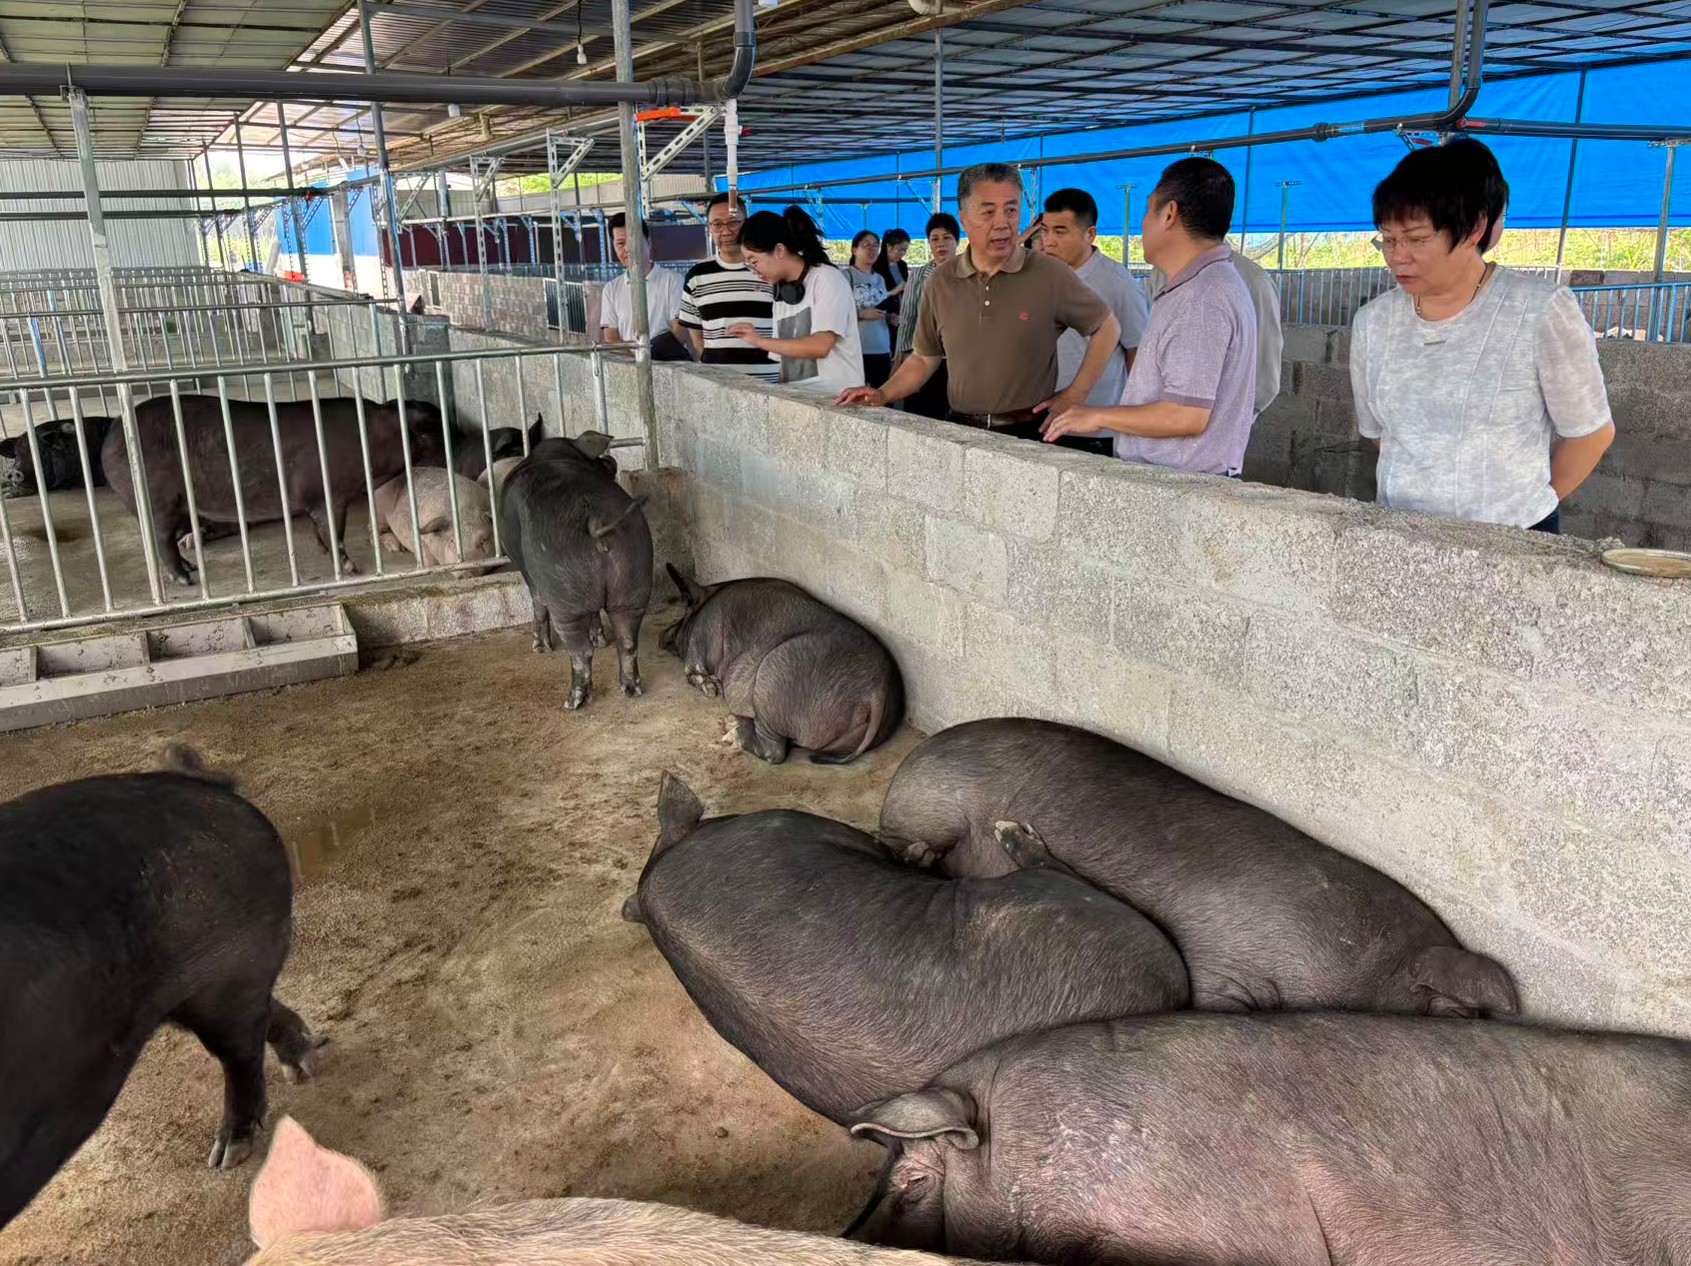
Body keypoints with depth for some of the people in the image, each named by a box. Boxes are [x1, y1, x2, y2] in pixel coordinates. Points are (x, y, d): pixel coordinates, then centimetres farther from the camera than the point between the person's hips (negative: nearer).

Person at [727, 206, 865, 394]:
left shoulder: (827, 278, -4)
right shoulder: (781, 295, 14)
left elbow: (820, 346, -15)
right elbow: (787, 358, 13)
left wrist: (760, 340, -11)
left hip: (836, 396, -5)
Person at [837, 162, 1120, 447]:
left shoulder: (1050, 276, -6)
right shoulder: (941, 282, 4)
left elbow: (1107, 328, 4)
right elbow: (925, 357, 13)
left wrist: (1074, 394, -1)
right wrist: (884, 394, -2)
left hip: (1028, 434, -2)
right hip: (961, 432, 3)